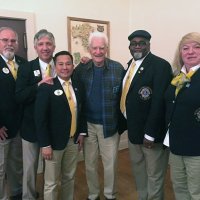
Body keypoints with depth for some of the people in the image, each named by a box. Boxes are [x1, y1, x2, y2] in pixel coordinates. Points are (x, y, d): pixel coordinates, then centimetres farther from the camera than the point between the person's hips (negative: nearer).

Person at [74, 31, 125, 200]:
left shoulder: (118, 68, -7)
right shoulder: (80, 69, -2)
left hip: (110, 125, -2)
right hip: (87, 125, 2)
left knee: (110, 164, 12)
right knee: (90, 164, 16)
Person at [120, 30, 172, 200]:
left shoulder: (160, 65, -16)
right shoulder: (131, 64, 10)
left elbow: (159, 102, -22)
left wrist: (150, 134, -23)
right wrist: (128, 125, 7)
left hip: (151, 131, -8)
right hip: (133, 128, 8)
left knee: (154, 175, 9)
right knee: (138, 169, 22)